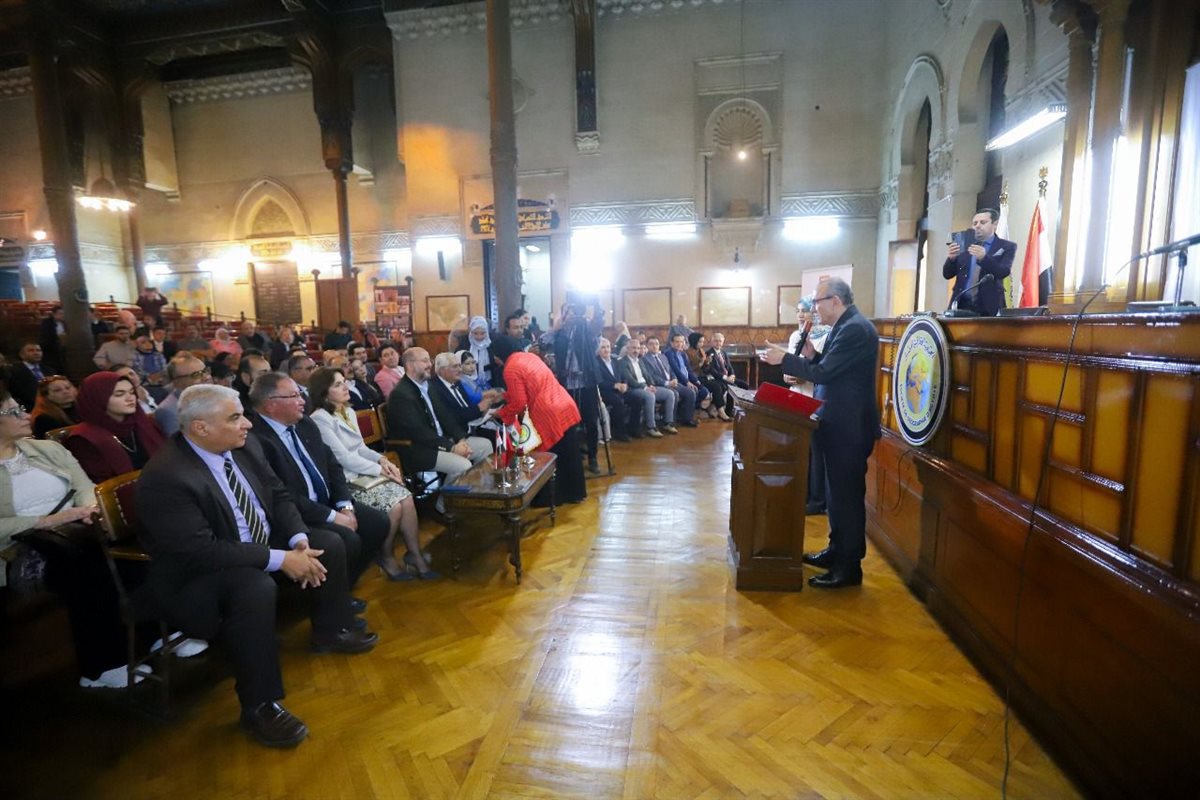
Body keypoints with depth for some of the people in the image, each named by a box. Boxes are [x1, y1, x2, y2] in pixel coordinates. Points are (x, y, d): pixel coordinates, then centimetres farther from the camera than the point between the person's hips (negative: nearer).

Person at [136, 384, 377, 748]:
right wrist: (280, 560, -29)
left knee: (329, 544, 1)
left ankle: (330, 630, 24)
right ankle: (259, 708, -18)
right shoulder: (165, 477, -28)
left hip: (260, 544, 8)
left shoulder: (239, 447, -5)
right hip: (195, 576, -8)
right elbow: (201, 551, -31)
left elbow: (278, 495, 3)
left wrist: (299, 540, -13)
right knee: (257, 588, -36)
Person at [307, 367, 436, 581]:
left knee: (406, 497, -17)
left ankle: (415, 554, -7)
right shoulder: (320, 419, -12)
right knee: (393, 505, -23)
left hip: (363, 473, 7)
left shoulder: (349, 412, 14)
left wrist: (382, 459, -4)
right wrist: (380, 469, -14)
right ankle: (386, 557, 0)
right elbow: (344, 458, -17)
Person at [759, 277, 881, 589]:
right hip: (841, 423, 10)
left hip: (849, 427, -10)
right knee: (838, 492, 19)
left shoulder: (855, 329, -19)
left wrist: (784, 359, -15)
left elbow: (824, 373, -23)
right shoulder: (847, 326, 13)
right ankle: (837, 551, 33)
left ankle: (849, 566, 12)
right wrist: (812, 355, -2)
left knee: (847, 495, 0)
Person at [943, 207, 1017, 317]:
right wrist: (951, 258, -12)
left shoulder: (1007, 247, 6)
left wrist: (984, 257, -27)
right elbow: (947, 274, 9)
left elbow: (1004, 272, -10)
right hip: (961, 305, 2)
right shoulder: (965, 245, 13)